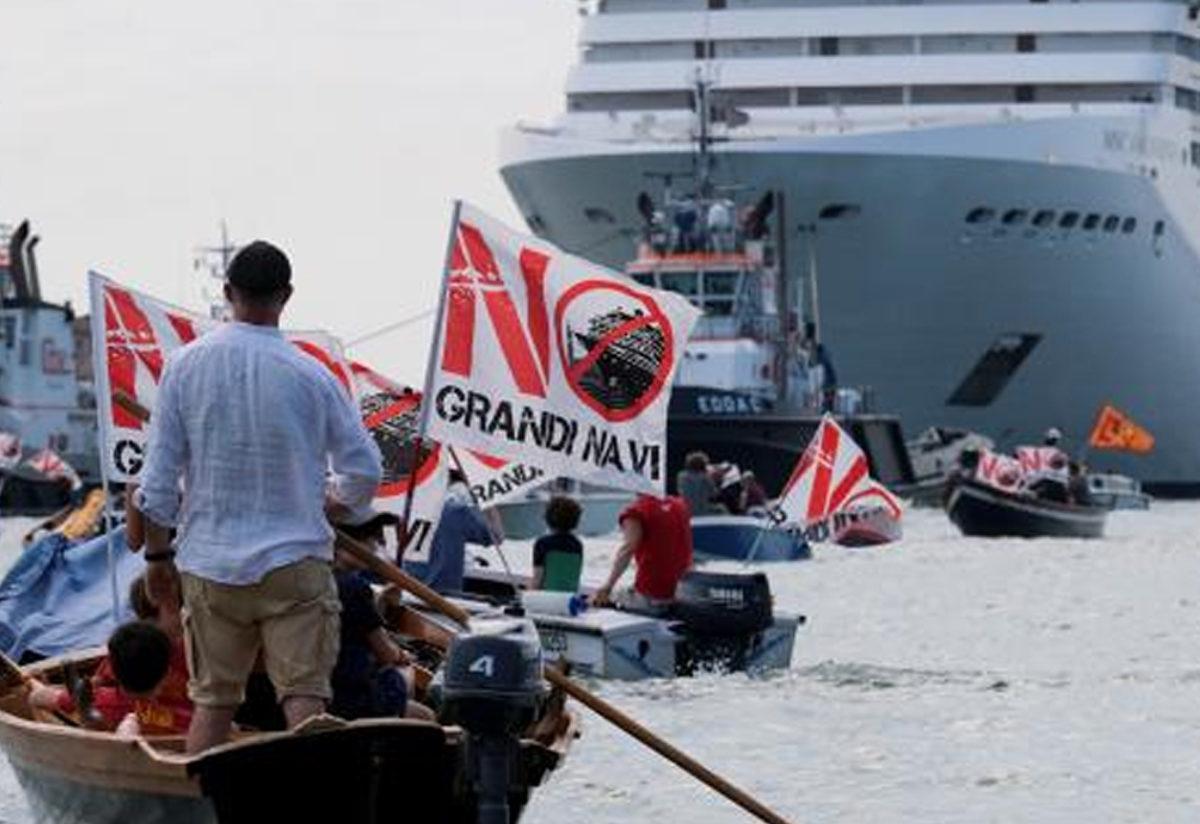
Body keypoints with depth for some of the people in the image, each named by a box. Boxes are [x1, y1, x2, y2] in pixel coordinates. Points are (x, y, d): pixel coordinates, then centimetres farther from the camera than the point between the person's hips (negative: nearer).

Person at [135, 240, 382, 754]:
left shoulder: (185, 366, -2)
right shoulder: (311, 376, -6)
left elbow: (159, 480, 0)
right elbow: (364, 471, 0)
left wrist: (157, 557, 11)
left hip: (209, 565, 2)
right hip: (295, 562, -2)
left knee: (213, 700, 11)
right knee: (304, 695, -4)